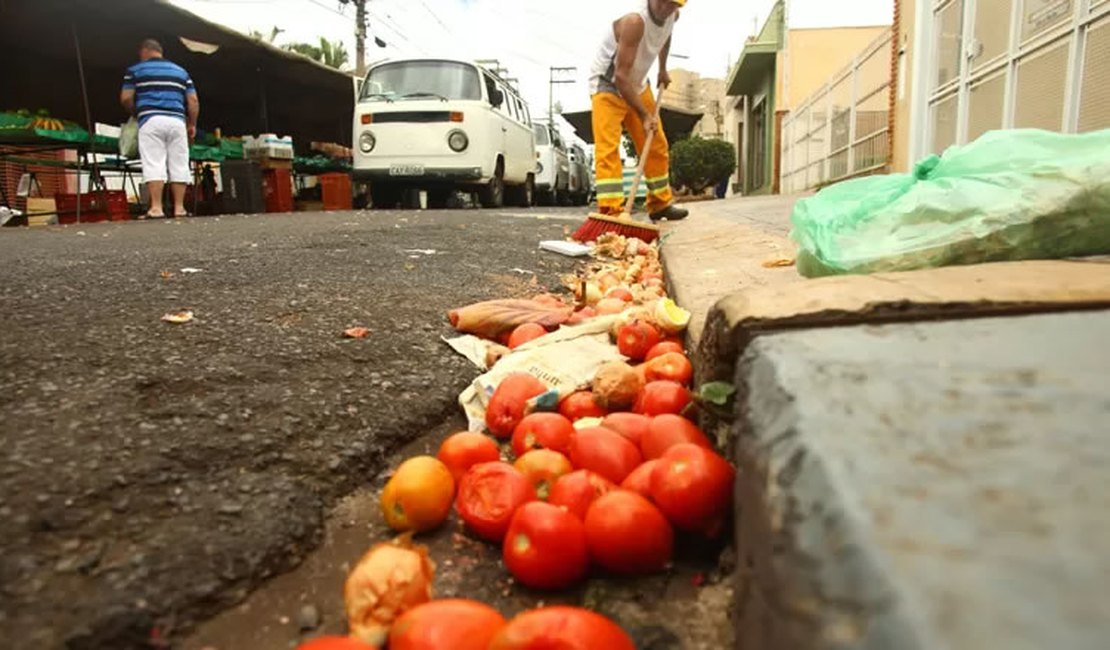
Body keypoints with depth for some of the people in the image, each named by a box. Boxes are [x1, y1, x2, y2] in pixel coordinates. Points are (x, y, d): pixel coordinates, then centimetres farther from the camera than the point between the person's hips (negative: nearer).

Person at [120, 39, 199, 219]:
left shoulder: (135, 70, 13)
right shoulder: (181, 71, 21)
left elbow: (126, 98, 6)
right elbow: (193, 101, 11)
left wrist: (135, 113, 24)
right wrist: (192, 124, 17)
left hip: (151, 121, -2)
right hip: (177, 121, 2)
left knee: (153, 164, -7)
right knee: (179, 165, 2)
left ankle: (156, 207, -15)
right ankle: (179, 207, -1)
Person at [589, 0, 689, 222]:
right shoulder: (634, 20, -31)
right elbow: (620, 76, -35)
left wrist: (663, 70, 21)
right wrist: (644, 116, -34)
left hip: (637, 85, 8)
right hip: (607, 84, -8)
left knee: (657, 146, 11)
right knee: (608, 150, -21)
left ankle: (660, 204, 24)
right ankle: (611, 211, -27)